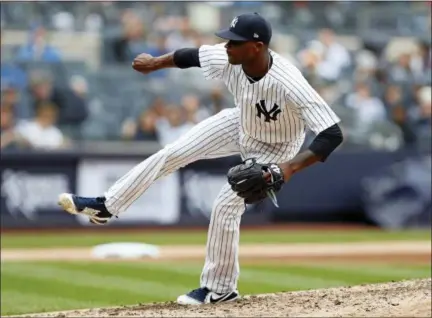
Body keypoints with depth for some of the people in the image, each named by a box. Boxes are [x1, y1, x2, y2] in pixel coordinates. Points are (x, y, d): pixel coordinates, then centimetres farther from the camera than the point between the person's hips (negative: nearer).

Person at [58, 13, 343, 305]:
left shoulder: (289, 85, -44)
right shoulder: (227, 59, -27)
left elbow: (332, 134, -44)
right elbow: (192, 55, -4)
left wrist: (291, 167, -52)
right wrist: (155, 63, 12)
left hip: (272, 149, -5)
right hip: (241, 124, 6)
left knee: (226, 206, -11)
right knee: (171, 154, 2)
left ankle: (220, 289, 9)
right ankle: (106, 206, 17)